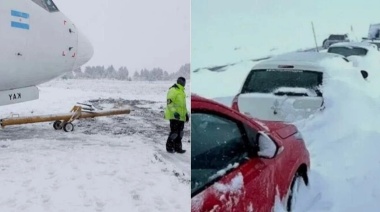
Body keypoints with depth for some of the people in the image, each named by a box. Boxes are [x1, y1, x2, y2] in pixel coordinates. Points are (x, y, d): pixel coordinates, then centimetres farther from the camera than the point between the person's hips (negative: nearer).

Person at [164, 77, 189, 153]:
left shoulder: (182, 91, 18)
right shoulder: (173, 90, -11)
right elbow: (169, 103, -19)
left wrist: (186, 113, 23)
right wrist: (174, 112, -28)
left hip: (181, 116, 9)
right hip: (174, 116, -9)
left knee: (180, 133, 11)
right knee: (174, 132, -5)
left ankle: (178, 147, 20)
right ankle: (169, 147, 8)